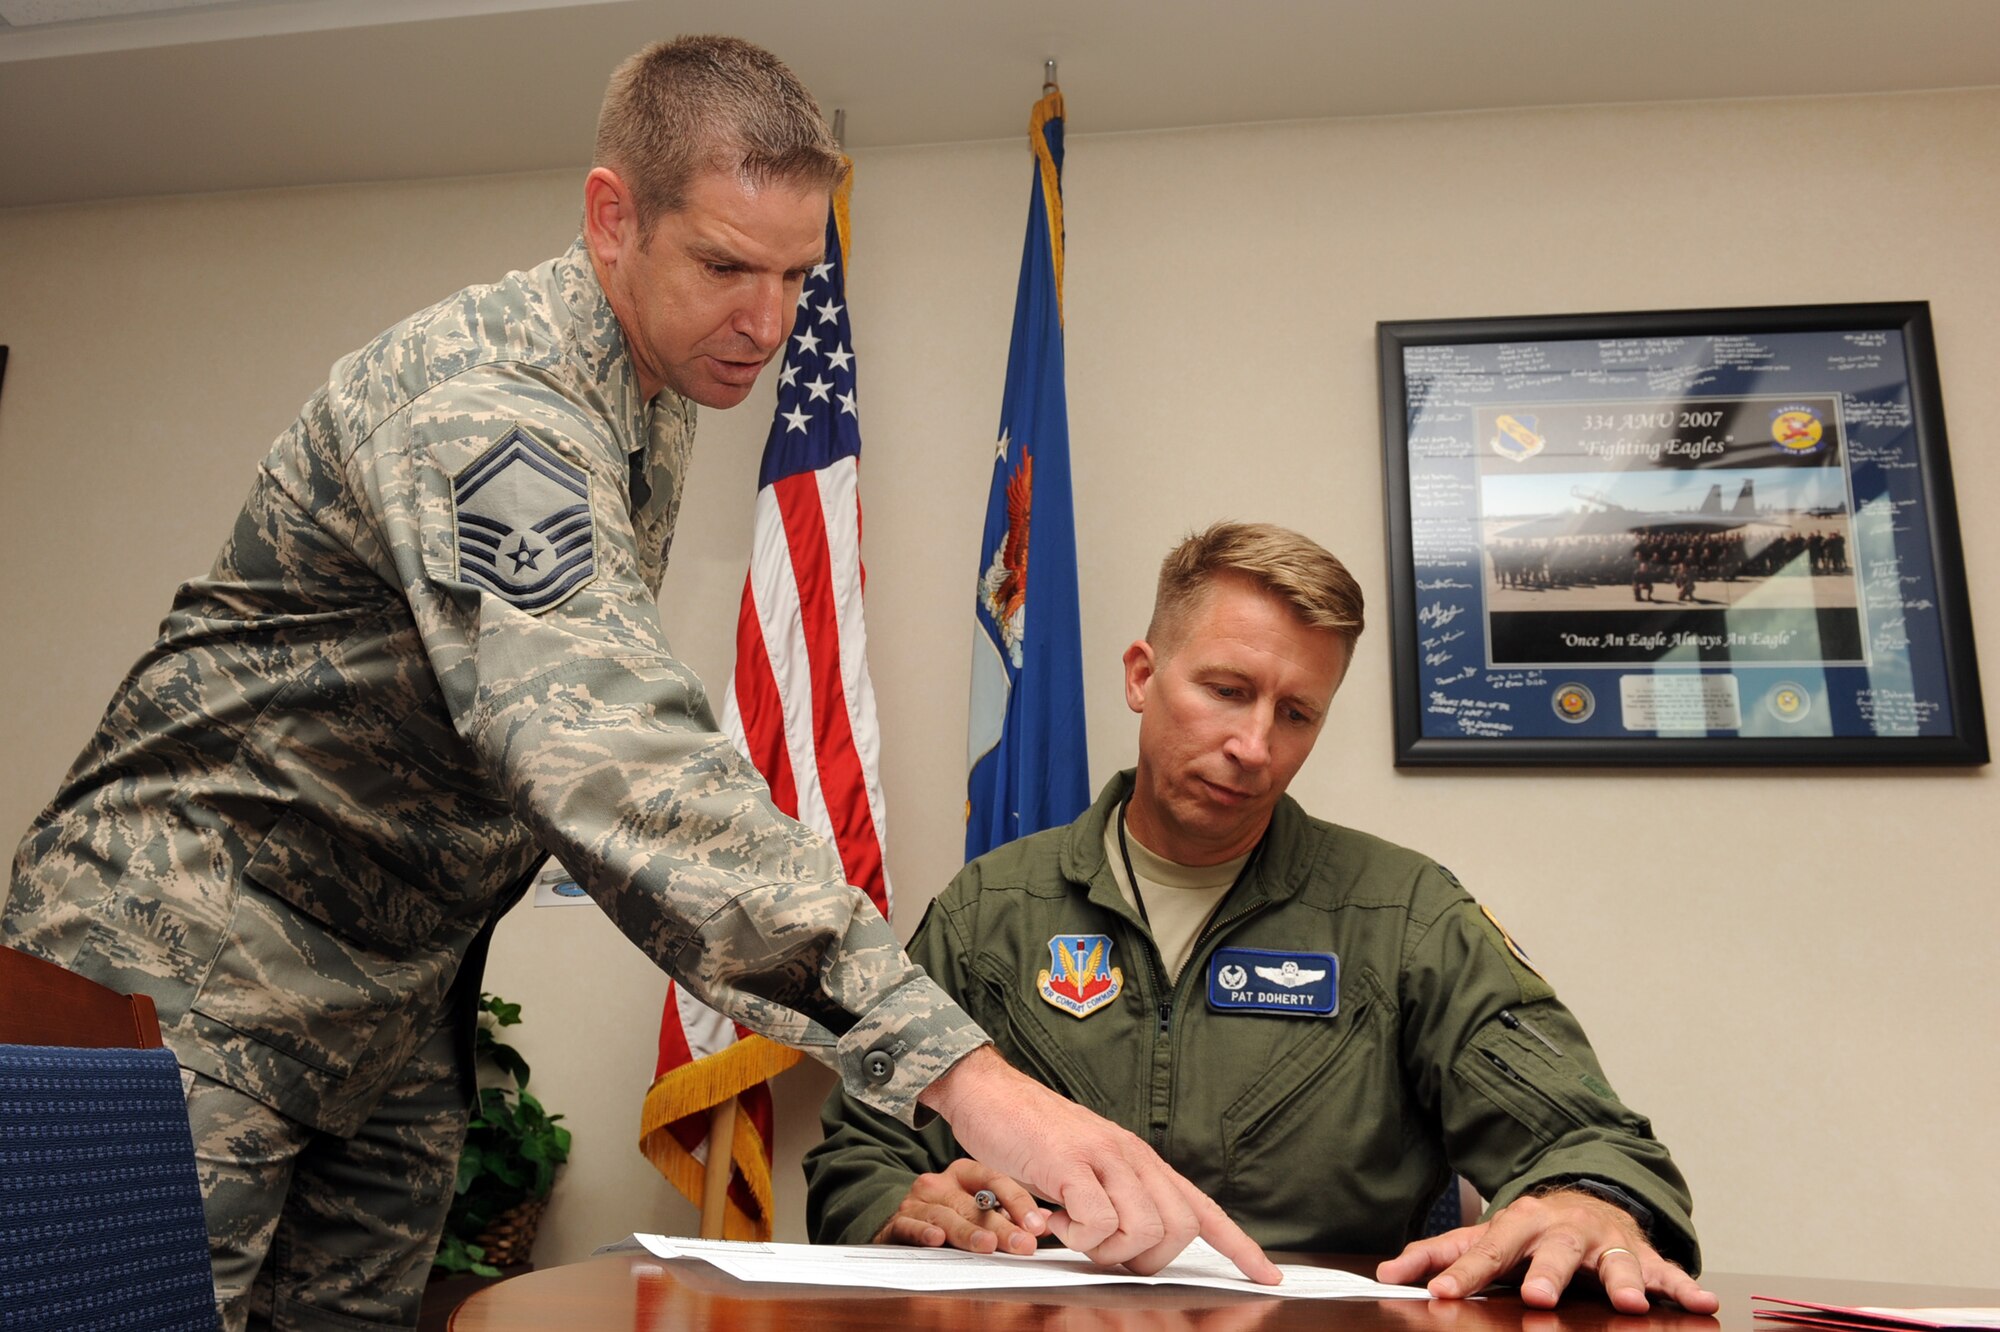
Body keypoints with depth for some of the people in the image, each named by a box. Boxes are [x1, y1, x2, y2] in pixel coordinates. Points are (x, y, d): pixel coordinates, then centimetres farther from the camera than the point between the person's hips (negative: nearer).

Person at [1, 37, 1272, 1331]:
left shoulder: (662, 392, 3)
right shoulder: (484, 405, -28)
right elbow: (625, 765, -43)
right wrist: (962, 1068, -49)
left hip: (396, 980, 8)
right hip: (198, 947, -7)